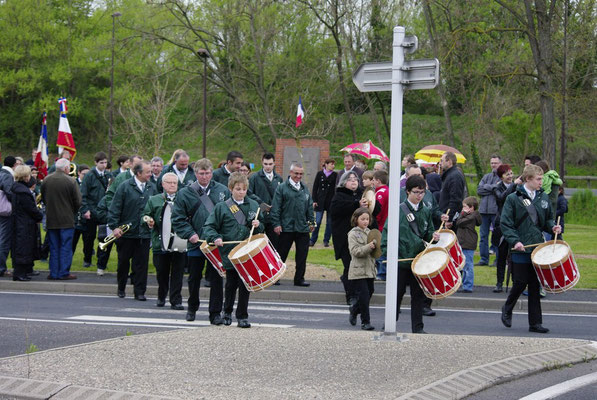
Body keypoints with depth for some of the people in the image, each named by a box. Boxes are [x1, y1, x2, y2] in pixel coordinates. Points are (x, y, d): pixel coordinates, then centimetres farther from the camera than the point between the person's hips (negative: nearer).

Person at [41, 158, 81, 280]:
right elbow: (77, 201, -10)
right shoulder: (71, 181, -13)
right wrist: (72, 212, 8)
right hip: (67, 220, -4)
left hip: (51, 219, 4)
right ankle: (64, 273, 2)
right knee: (66, 247, 3)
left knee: (54, 247, 11)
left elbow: (43, 198, 10)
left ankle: (53, 272, 13)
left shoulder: (46, 180, 0)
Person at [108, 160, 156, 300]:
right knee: (123, 261, 9)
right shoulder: (125, 187, -6)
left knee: (141, 263, 1)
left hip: (144, 234, 2)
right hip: (126, 233, -2)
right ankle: (121, 289, 25)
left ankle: (139, 292, 6)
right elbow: (114, 208, -6)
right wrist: (114, 227, -11)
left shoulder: (152, 188, 7)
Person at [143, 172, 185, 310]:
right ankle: (161, 297, 28)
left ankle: (176, 300, 2)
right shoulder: (154, 200, 10)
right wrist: (149, 222, -11)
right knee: (162, 272, 8)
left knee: (177, 273, -2)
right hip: (160, 243, 0)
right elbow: (146, 215, 11)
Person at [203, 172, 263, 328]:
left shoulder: (253, 206, 9)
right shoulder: (222, 207, 0)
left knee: (245, 284, -1)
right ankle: (227, 312, 29)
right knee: (231, 284, 8)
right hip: (230, 253, -1)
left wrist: (257, 225, -5)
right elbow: (209, 226, -1)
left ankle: (242, 316, 9)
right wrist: (215, 238, -19)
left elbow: (260, 230, 17)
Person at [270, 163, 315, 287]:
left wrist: (311, 222, 14)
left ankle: (299, 279, 13)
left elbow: (310, 206, 19)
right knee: (282, 254, 4)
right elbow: (276, 208, -5)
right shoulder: (282, 188, -3)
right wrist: (276, 224, -10)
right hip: (286, 228, -4)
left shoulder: (304, 188, 13)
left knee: (302, 255, 5)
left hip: (303, 228, 4)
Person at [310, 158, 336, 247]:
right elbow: (315, 187, 5)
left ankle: (326, 240, 14)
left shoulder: (335, 175, 3)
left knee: (329, 222, 4)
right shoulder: (319, 174, 4)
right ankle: (312, 240, 3)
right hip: (320, 201, -1)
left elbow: (337, 188, 2)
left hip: (331, 201, 1)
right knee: (317, 221, -5)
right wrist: (314, 200, -2)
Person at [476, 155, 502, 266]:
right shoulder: (486, 176, 17)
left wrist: (487, 187, -9)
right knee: (483, 235, 8)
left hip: (497, 211, -6)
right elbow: (479, 190, 4)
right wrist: (493, 187, -7)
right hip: (484, 209, 6)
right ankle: (484, 259, 15)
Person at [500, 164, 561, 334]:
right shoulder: (513, 199, -4)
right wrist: (515, 241, -19)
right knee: (520, 283, 0)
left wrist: (553, 227, -1)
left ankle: (535, 323, 8)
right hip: (521, 250, -4)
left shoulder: (543, 198, 10)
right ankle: (507, 310, 27)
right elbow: (505, 223, -7)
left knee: (535, 285, 4)